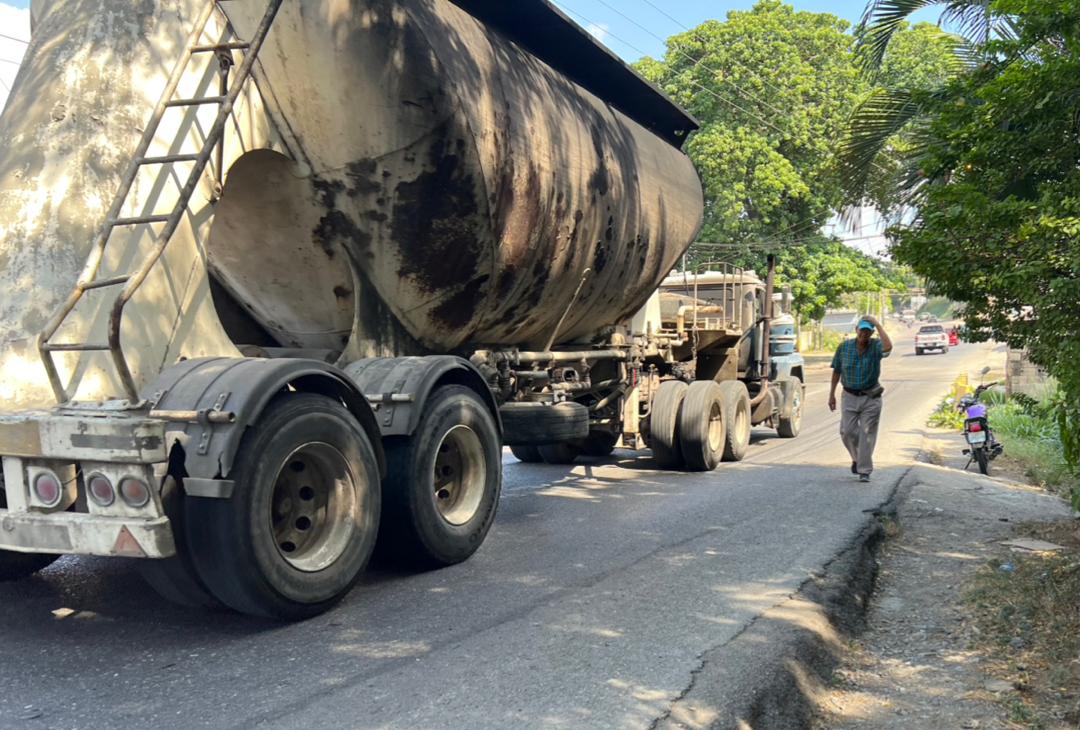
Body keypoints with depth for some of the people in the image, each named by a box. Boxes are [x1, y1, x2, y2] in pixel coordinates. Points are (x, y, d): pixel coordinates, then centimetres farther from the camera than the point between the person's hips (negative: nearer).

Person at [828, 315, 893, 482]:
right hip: (850, 397, 2)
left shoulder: (876, 346, -8)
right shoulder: (844, 346, -1)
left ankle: (864, 471, 7)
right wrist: (832, 394, 9)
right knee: (847, 432, 0)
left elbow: (888, 347, -34)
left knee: (867, 434, -1)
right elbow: (837, 371, 8)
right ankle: (856, 458, 29)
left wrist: (877, 324, -27)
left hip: (871, 398, -2)